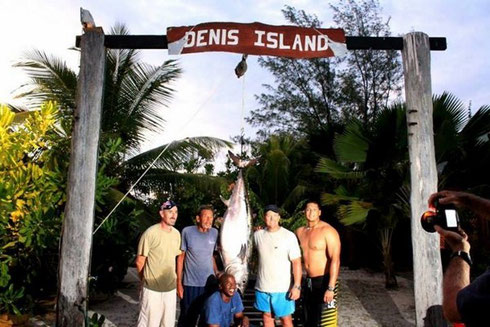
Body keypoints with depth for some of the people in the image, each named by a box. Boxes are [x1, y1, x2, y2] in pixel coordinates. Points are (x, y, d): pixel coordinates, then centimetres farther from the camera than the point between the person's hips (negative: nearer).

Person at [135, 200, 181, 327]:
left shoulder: (177, 234, 3)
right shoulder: (151, 233, -15)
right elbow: (139, 262, -8)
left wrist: (173, 278, 11)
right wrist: (147, 280, 4)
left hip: (171, 288, 5)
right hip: (152, 288, -5)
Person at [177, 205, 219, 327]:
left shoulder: (214, 233, 0)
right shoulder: (187, 232, -10)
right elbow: (180, 257, -4)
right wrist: (179, 283, -4)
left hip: (209, 283, 3)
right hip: (190, 283, -3)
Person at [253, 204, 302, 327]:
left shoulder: (289, 236, -12)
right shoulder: (258, 235, 0)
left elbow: (296, 262, -14)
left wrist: (297, 286, -17)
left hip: (282, 288, -4)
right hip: (262, 286, 4)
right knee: (267, 317, 16)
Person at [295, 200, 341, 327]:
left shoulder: (328, 231, -16)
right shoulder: (300, 231, 5)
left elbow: (335, 260, -21)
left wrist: (331, 288, -26)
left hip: (324, 281, -7)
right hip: (309, 281, 7)